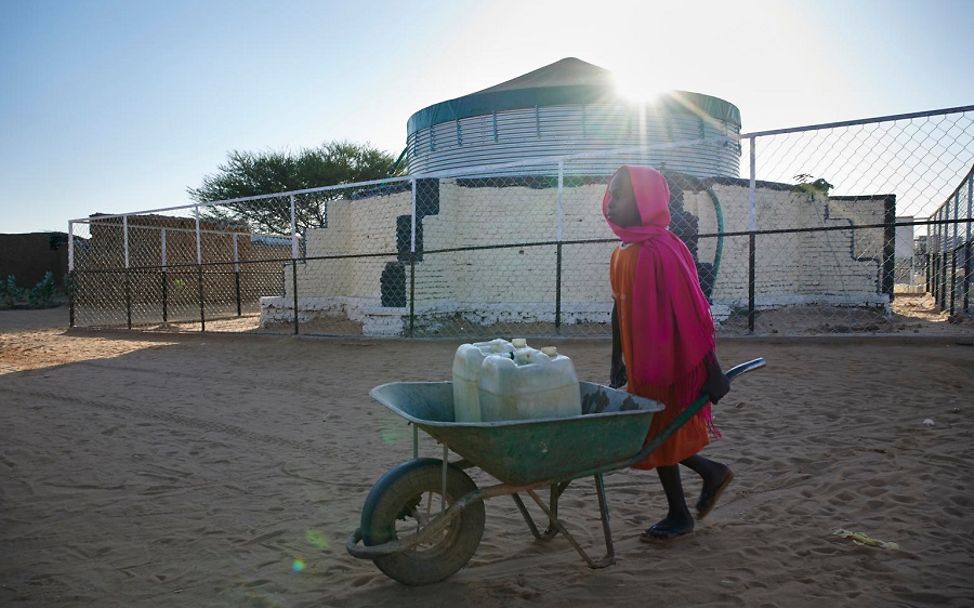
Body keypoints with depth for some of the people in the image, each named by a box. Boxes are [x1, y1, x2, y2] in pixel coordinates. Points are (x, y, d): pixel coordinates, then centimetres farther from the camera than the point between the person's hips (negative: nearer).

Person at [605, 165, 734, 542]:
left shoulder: (663, 251, -19)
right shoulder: (622, 254, 8)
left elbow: (692, 314, -20)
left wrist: (712, 372, -19)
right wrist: (618, 364, 19)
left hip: (669, 366, -8)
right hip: (641, 367, 8)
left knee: (658, 437, 5)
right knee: (653, 437, 15)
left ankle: (679, 517, 26)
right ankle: (712, 473, 36)